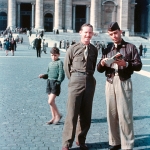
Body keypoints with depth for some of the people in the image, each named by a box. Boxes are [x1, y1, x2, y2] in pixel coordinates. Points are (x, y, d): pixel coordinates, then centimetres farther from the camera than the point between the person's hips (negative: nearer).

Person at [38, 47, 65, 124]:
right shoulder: (50, 63, 14)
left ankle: (58, 115, 6)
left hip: (55, 83, -7)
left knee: (50, 101, -12)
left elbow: (61, 74, -11)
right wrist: (43, 75, 2)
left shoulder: (59, 62, -6)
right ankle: (53, 117, 20)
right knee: (51, 101, 10)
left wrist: (58, 82, -19)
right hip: (49, 82, 7)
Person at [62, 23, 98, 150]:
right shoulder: (73, 48, -1)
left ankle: (81, 140, 25)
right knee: (72, 113, -5)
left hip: (90, 81, 4)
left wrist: (89, 77, 10)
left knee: (86, 114, 10)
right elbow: (66, 66, 4)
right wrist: (74, 79, 5)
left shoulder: (94, 50, 7)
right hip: (76, 80, -3)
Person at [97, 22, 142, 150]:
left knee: (125, 115, -6)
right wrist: (102, 64, -10)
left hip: (124, 82, -4)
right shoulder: (107, 50, 16)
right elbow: (99, 69, 13)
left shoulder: (130, 47, 5)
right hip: (110, 83, 4)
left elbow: (138, 65, -3)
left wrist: (126, 64, -19)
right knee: (112, 114, 6)